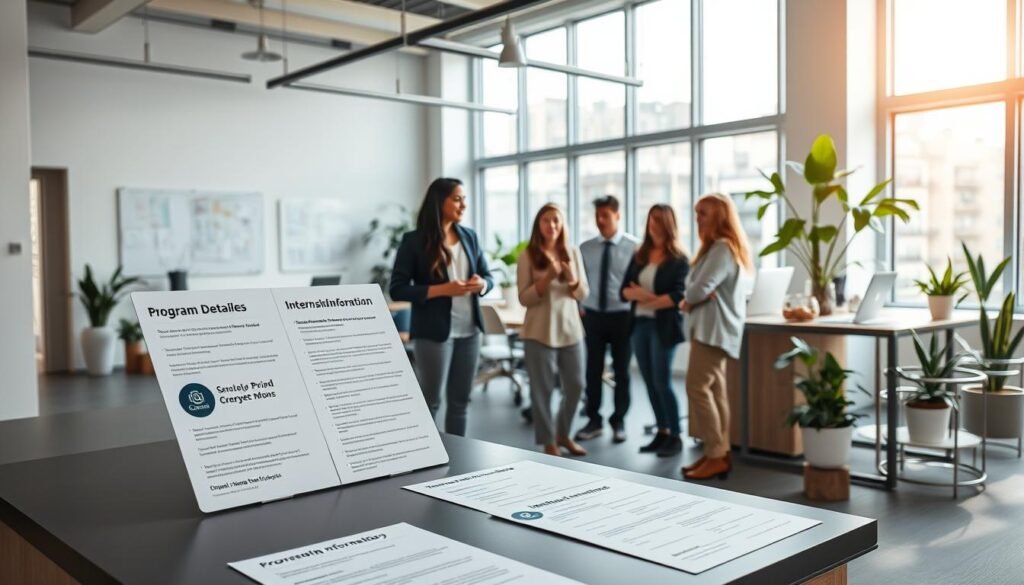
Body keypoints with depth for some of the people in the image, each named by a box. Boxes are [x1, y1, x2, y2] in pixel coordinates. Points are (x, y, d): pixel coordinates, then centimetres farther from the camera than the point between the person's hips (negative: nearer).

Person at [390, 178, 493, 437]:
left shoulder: (469, 236, 8)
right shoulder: (414, 241, -7)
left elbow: (488, 276, 15)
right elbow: (397, 289, -10)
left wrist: (482, 284, -10)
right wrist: (442, 290, -20)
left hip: (469, 330, 5)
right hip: (433, 332, -5)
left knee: (460, 402, 11)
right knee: (430, 402, 4)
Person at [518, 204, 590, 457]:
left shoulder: (572, 253, 6)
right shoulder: (528, 256, -5)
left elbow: (583, 294, 6)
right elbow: (524, 298, -8)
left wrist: (572, 279, -15)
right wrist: (548, 278, -21)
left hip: (570, 330, 4)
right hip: (539, 332, -4)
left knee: (575, 386, 11)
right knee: (542, 389, 3)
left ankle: (562, 433, 32)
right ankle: (548, 442, 17)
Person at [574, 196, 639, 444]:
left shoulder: (633, 247, -5)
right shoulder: (585, 248, 2)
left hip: (622, 316, -2)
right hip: (592, 315, 2)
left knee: (621, 371, 9)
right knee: (593, 370, 7)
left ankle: (618, 421, 22)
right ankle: (594, 421, 20)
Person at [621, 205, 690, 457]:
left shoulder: (679, 259, -5)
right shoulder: (639, 256, 11)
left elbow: (678, 295, -15)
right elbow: (625, 290, 6)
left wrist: (650, 301, -14)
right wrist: (639, 294, -14)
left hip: (664, 326, -6)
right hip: (640, 324, 6)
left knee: (662, 382, -4)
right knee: (650, 382, 9)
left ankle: (675, 436, 8)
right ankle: (662, 432, 19)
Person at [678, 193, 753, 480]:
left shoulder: (722, 247, -15)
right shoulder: (716, 246, 20)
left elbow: (700, 289, -21)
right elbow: (697, 285, 16)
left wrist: (686, 301, 0)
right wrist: (691, 299, -6)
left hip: (714, 327, -10)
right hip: (712, 326, 10)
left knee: (697, 388, -11)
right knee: (714, 390, 9)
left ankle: (717, 455, -6)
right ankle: (718, 453, 12)